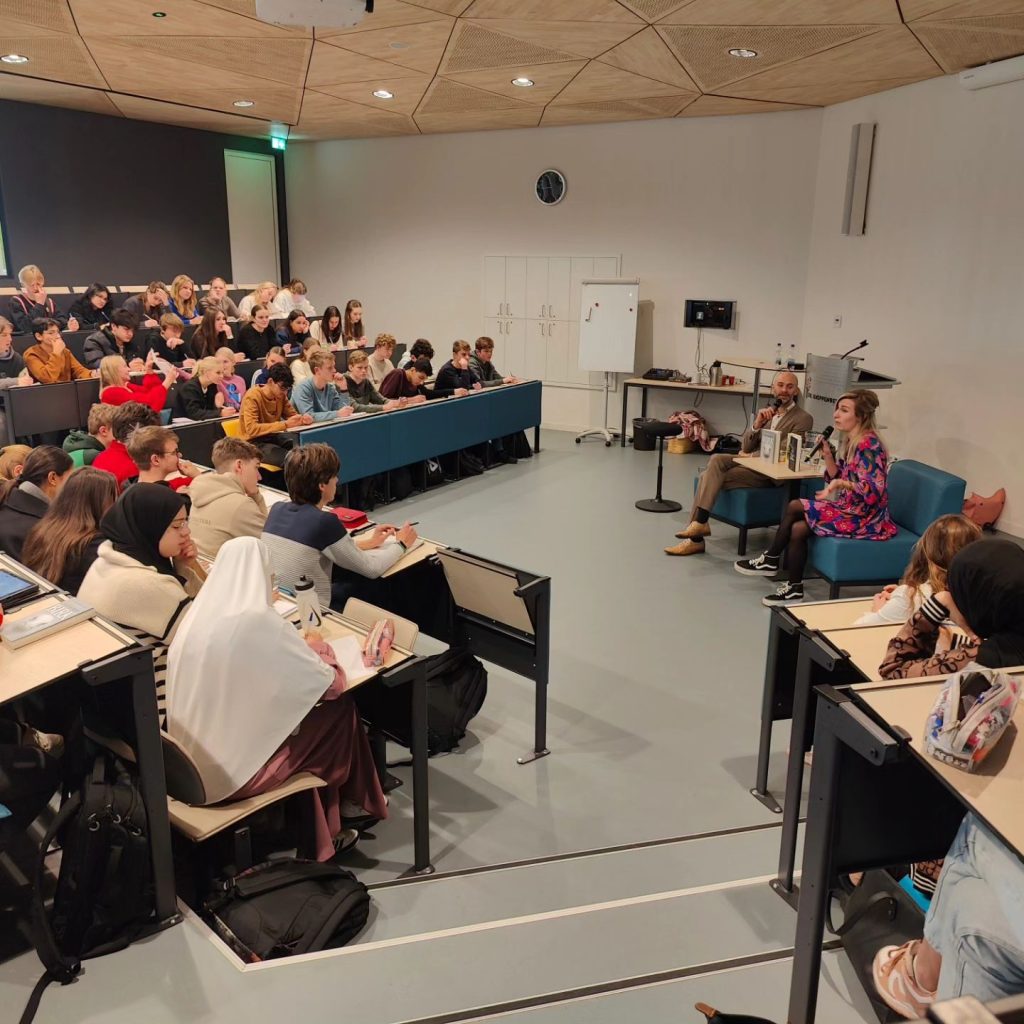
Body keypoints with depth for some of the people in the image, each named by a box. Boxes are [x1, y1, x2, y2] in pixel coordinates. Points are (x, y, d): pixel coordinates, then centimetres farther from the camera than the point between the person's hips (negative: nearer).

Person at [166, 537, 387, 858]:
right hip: (235, 771, -7)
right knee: (340, 710, 7)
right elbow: (332, 685, -12)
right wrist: (318, 648, 7)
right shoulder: (260, 623, -21)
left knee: (302, 705, 21)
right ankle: (350, 801, 30)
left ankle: (322, 825, 29)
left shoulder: (197, 618, -1)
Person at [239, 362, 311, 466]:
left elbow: (292, 415, 14)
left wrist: (303, 419, -12)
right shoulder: (252, 397, -20)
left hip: (272, 436, 7)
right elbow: (252, 429, -30)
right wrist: (285, 424, -35)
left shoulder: (280, 395, 0)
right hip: (253, 442, -7)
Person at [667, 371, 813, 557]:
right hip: (749, 462, 6)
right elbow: (745, 447, 13)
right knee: (716, 460, -24)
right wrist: (756, 425, -6)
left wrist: (751, 456, -9)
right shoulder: (766, 411, 19)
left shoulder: (803, 419, -1)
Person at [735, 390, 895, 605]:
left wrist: (841, 483, -41)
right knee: (797, 527, -2)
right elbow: (839, 478, 11)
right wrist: (827, 455, -3)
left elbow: (873, 491, -27)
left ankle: (772, 560, 8)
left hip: (865, 518, -9)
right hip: (851, 509, 9)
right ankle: (793, 587, 4)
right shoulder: (852, 441, 9)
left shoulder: (869, 444, -20)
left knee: (795, 509, -11)